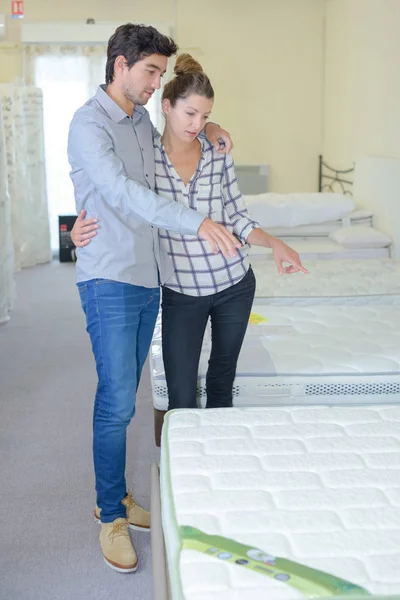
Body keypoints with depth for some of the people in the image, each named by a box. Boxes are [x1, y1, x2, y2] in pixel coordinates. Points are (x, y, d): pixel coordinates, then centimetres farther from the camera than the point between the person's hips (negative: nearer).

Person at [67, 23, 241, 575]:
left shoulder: (143, 121, 13)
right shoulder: (89, 123, -11)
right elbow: (122, 191, -25)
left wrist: (205, 128, 14)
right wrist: (197, 223, -33)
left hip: (147, 279, 7)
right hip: (109, 281, -7)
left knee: (124, 397, 14)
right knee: (117, 400, -4)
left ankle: (115, 495, 27)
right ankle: (111, 516, 12)